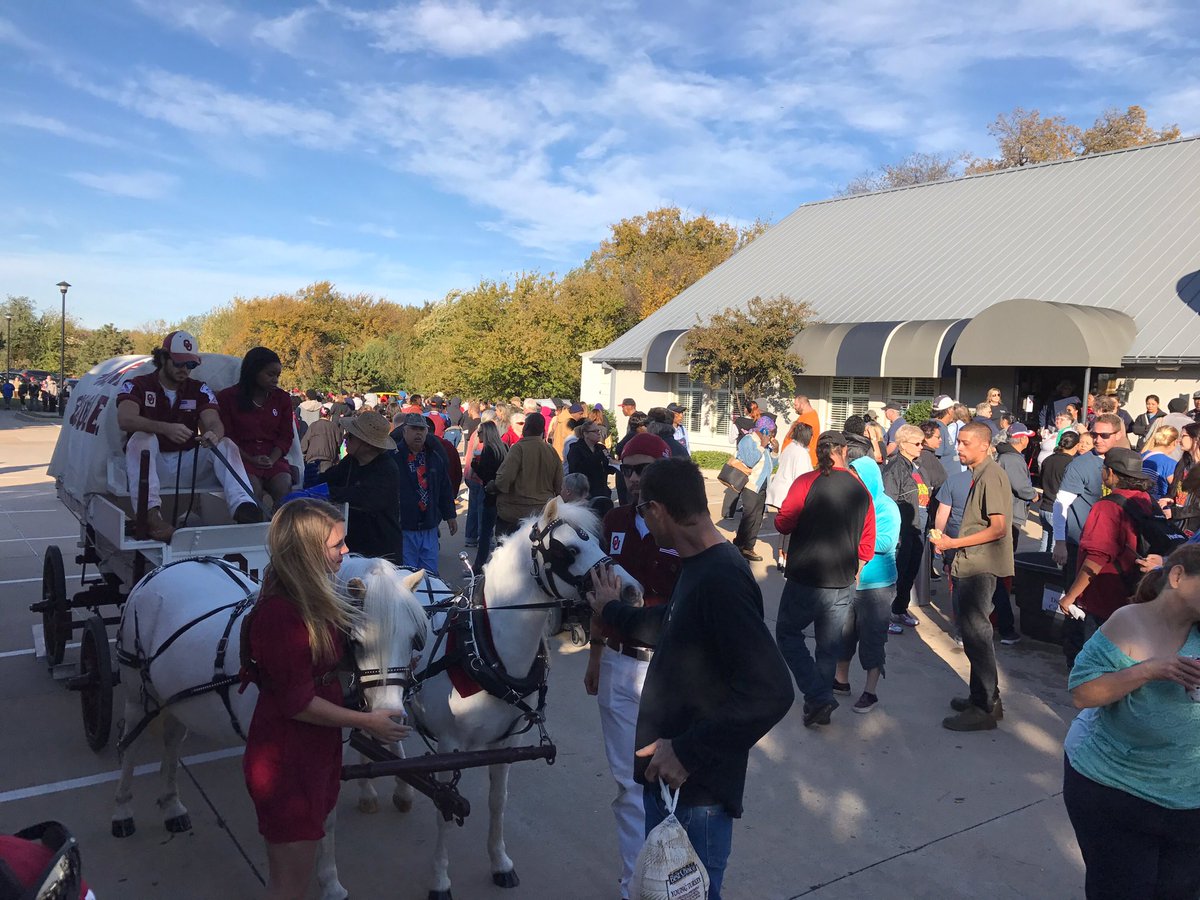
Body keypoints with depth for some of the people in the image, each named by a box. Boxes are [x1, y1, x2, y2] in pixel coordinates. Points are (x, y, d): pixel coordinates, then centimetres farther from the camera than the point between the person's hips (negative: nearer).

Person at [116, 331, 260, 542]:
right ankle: (151, 514, -50)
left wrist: (214, 434, -35)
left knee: (226, 445, -19)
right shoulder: (136, 386, 1)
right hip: (150, 465, -2)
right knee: (142, 439, -32)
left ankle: (244, 508, -44)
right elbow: (125, 420, -19)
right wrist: (166, 428, -37)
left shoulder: (199, 390, 9)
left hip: (186, 466, 3)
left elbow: (214, 423, -8)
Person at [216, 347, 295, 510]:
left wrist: (272, 459, -7)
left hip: (272, 458, 3)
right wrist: (250, 459, -11)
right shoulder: (228, 397, 7)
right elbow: (227, 437, 3)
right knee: (253, 490, -33)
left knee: (284, 487, -28)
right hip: (242, 458, -2)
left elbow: (286, 436, 12)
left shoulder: (282, 398, 15)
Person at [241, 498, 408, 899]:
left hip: (319, 750, 9)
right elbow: (297, 703, -22)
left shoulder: (315, 598, 3)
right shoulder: (279, 615, -27)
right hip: (286, 761, -9)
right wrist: (367, 721, -15)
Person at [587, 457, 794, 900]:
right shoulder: (699, 565, 3)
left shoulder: (719, 580, -27)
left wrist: (688, 752, -27)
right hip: (667, 777, 9)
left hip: (697, 787, -9)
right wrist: (613, 611, 36)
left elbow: (772, 692, -32)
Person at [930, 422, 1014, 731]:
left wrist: (953, 543, -17)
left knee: (975, 633, -5)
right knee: (973, 631, 16)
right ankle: (986, 697, 27)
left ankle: (983, 708, 3)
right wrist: (956, 556, 15)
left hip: (980, 566, -10)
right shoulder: (980, 474, 15)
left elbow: (998, 528, -21)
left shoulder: (991, 475, -14)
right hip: (972, 566, 10)